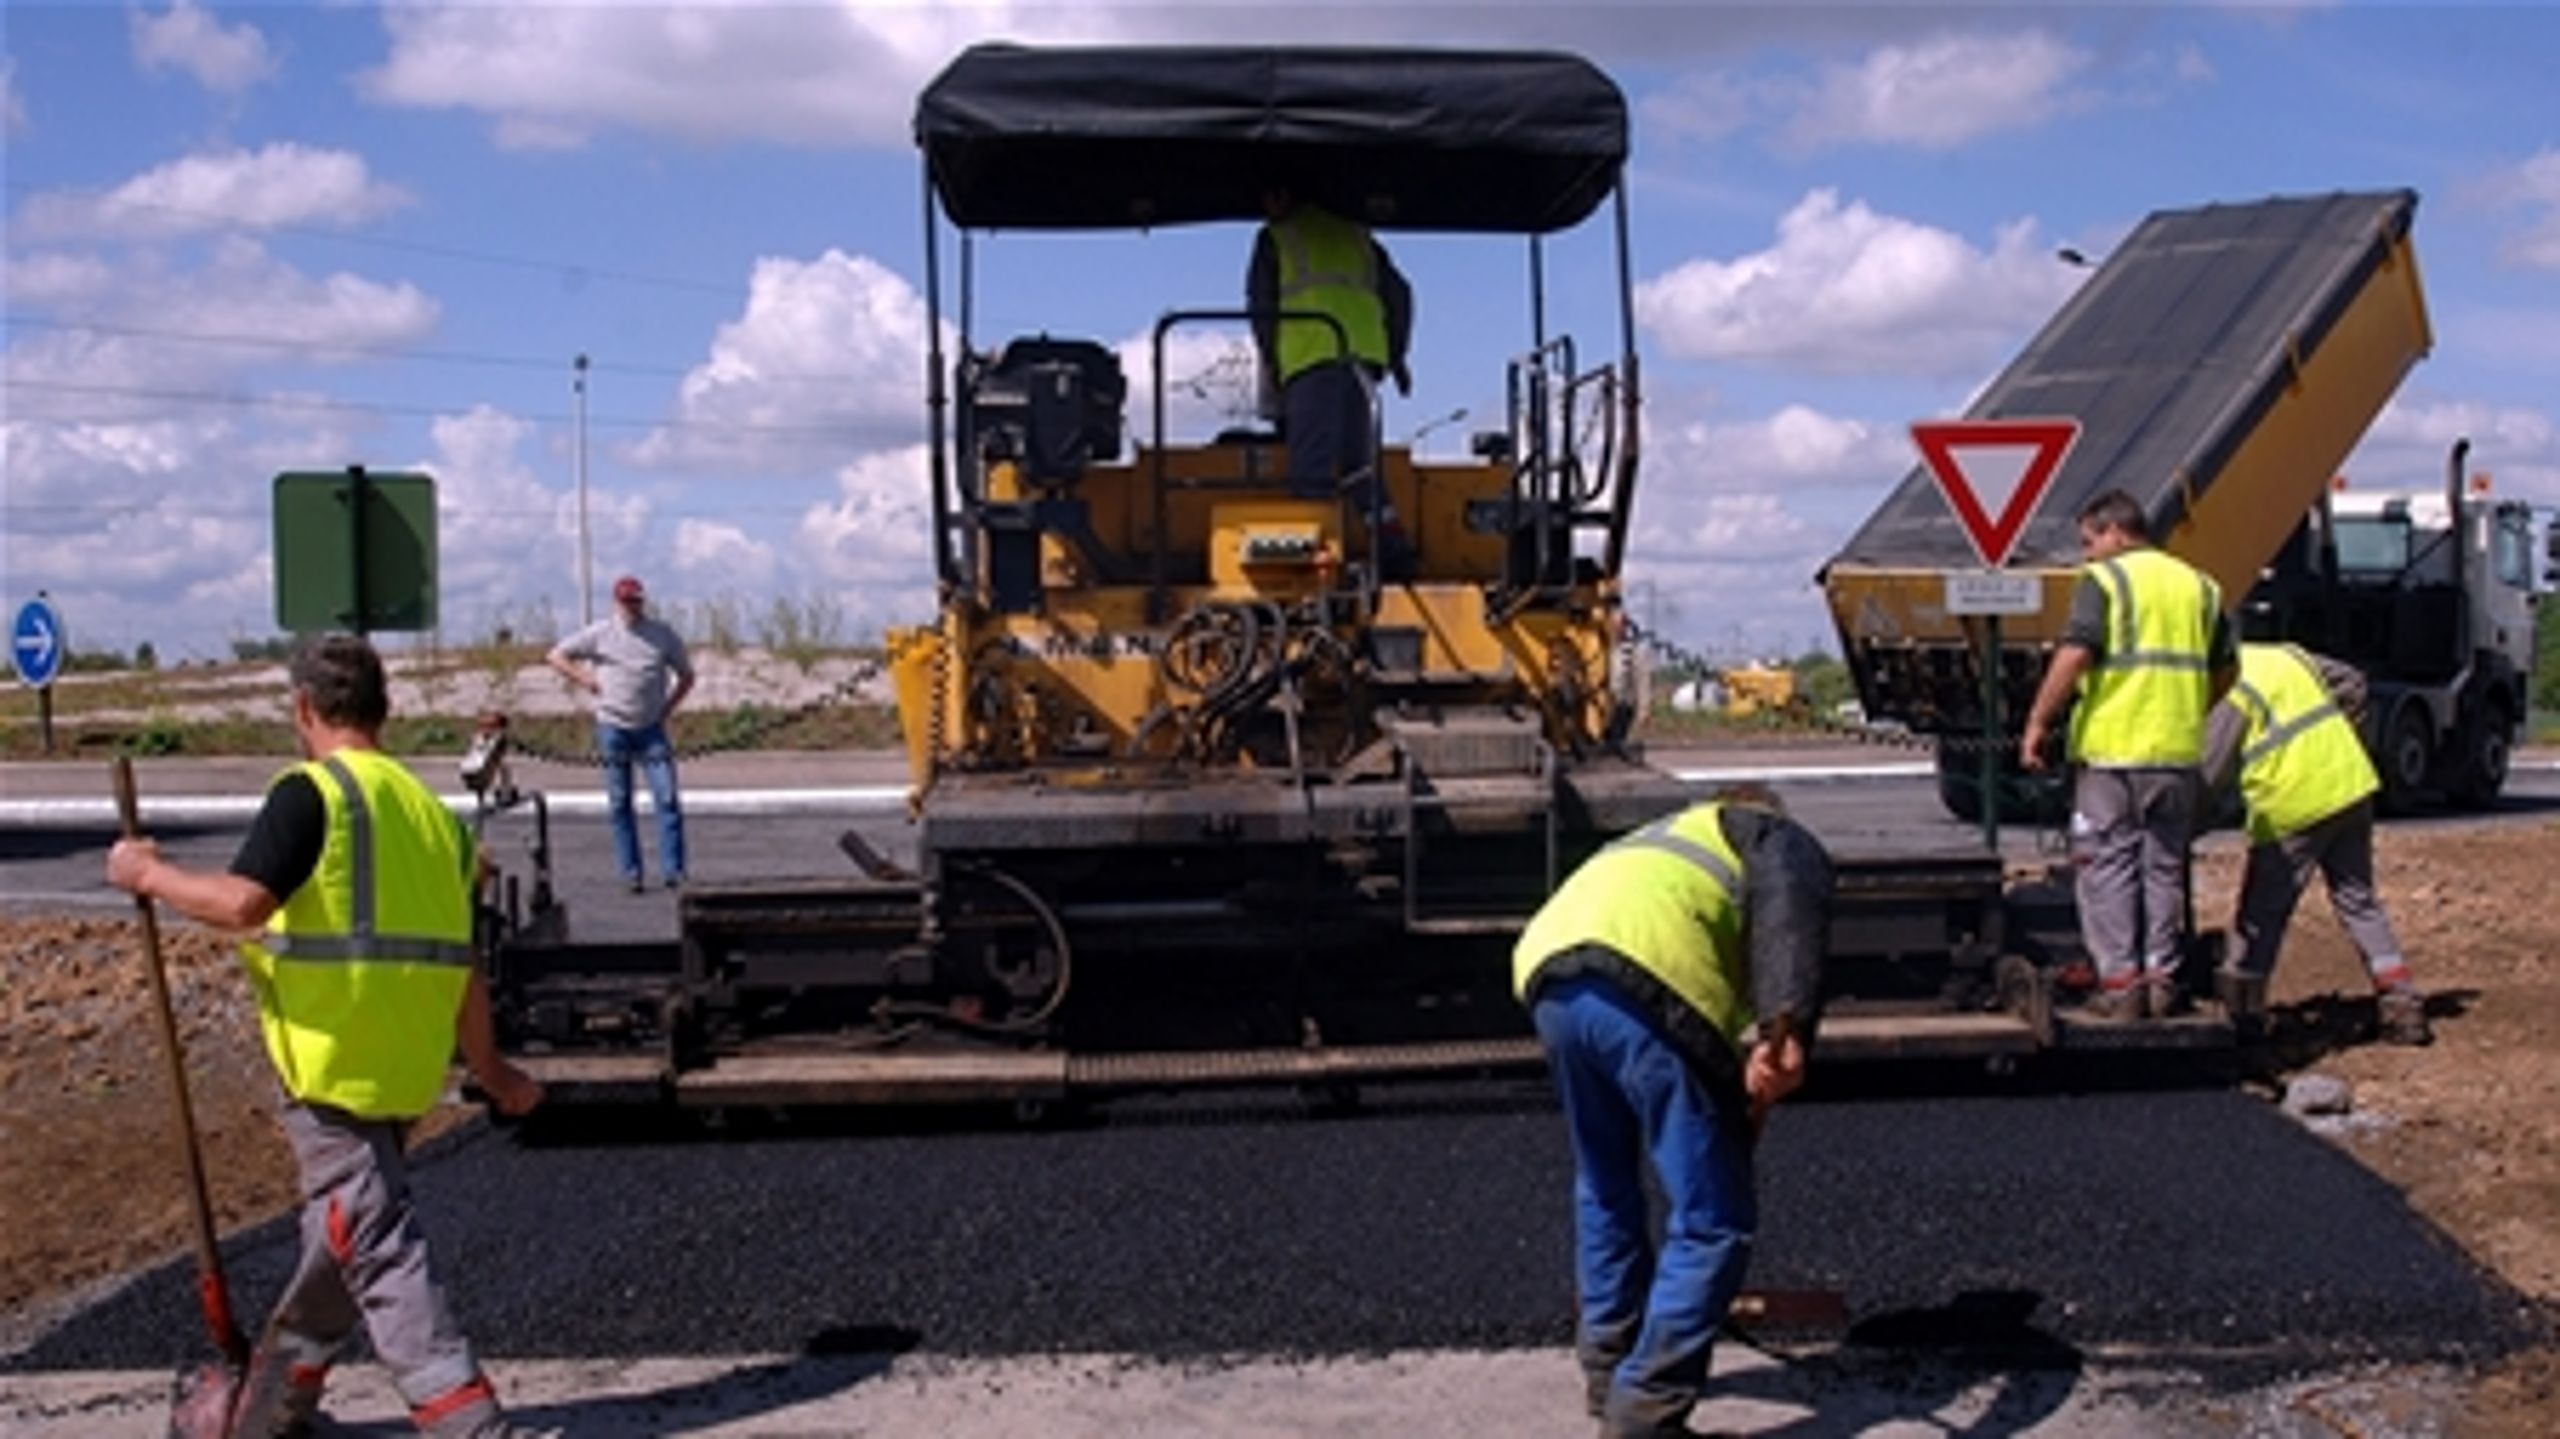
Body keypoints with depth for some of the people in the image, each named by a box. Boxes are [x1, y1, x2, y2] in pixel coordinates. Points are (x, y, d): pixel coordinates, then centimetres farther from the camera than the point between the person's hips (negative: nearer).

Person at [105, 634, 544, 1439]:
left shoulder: (311, 792, -9)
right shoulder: (429, 806, 13)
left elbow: (242, 902, -21)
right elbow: (458, 963, 14)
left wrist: (148, 875, -4)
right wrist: (489, 1067, 24)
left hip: (332, 1060, -8)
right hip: (406, 1065, 8)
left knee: (375, 1245, -6)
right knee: (347, 1230, 20)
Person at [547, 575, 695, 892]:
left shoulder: (664, 634, 4)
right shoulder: (600, 634, 1)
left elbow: (687, 676, 14)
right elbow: (556, 655, 8)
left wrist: (667, 708, 3)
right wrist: (584, 680, -2)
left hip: (651, 729, 0)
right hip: (613, 728, 0)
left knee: (668, 798, -9)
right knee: (620, 803, 3)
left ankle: (674, 870, -7)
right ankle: (631, 872, 9)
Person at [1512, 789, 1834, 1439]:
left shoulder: (1667, 842, 42)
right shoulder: (1781, 837, 23)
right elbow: (1788, 909, -5)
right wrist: (1786, 1028, -20)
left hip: (1547, 975, 8)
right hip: (1648, 985, -7)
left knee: (1604, 1189, 28)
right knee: (1715, 1221, 3)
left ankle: (1609, 1371, 40)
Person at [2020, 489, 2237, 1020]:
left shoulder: (2105, 580, -5)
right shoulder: (2198, 584, 14)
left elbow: (2074, 655, -16)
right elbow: (2226, 669, 19)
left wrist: (2037, 723, -12)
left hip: (2112, 748, -5)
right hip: (2178, 752, 5)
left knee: (2110, 865, 1)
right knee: (2165, 867, 13)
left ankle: (2120, 982, -1)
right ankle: (2162, 979, 13)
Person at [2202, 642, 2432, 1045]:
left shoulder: (2228, 694, -11)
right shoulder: (2286, 655, 12)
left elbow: (2210, 775, -13)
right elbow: (2352, 683, 20)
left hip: (2294, 808, -7)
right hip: (2353, 788, 7)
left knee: (2262, 913, 4)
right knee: (2357, 900, 15)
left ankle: (2241, 1013, 7)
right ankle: (2403, 1005, 13)